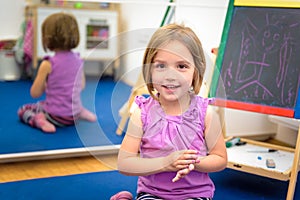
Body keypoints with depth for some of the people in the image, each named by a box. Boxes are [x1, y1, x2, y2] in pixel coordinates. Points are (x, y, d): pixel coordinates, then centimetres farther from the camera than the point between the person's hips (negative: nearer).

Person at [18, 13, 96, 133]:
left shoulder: (48, 64, -19)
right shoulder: (78, 60, -3)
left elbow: (35, 93, -11)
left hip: (57, 116, -5)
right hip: (75, 114, 6)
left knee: (23, 110, 17)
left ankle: (38, 120, -14)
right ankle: (81, 112, 16)